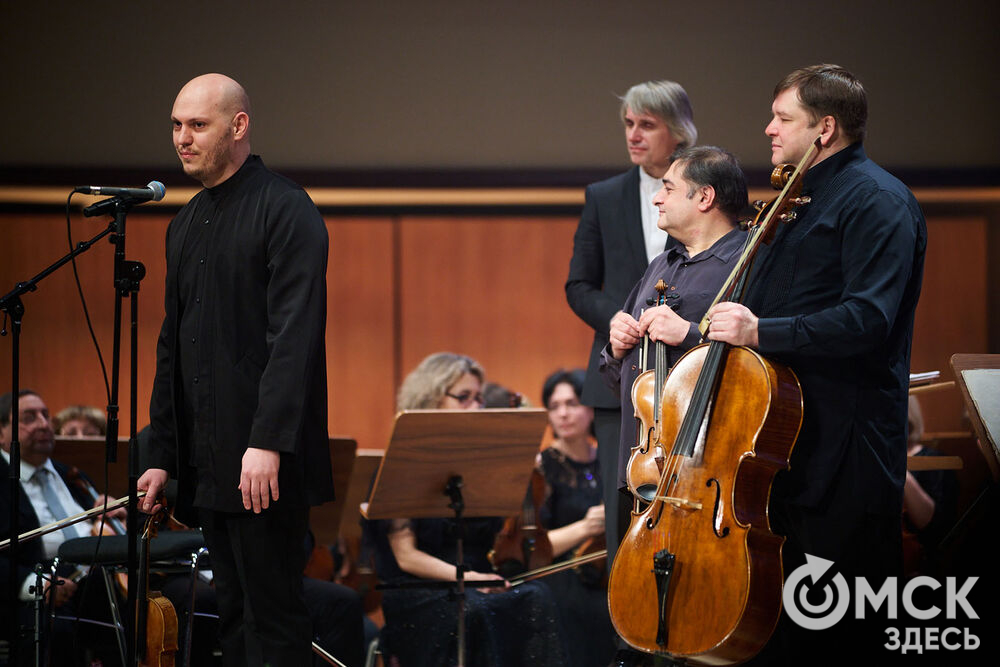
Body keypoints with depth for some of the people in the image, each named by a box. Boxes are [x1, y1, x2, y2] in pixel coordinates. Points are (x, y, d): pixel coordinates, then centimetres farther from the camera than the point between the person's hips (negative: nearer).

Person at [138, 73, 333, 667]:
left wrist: (268, 442, -24)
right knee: (236, 615, 9)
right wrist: (162, 457, 16)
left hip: (266, 461, -8)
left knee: (274, 615, -7)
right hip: (207, 460, 8)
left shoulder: (286, 211, -7)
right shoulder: (186, 226, 18)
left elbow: (295, 334, -16)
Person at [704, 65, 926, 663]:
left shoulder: (877, 201, -11)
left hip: (846, 444, -10)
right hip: (790, 430, 10)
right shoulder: (806, 198, 20)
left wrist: (762, 332, -25)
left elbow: (868, 318, -24)